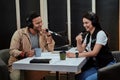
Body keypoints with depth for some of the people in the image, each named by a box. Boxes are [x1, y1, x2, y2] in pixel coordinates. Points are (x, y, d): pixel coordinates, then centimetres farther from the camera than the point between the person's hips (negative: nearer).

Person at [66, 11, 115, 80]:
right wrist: (78, 41, -10)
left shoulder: (100, 33, -15)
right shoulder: (88, 35, 10)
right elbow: (81, 50, 9)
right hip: (96, 66, 7)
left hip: (107, 67, -7)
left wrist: (76, 55, -27)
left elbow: (94, 53, -23)